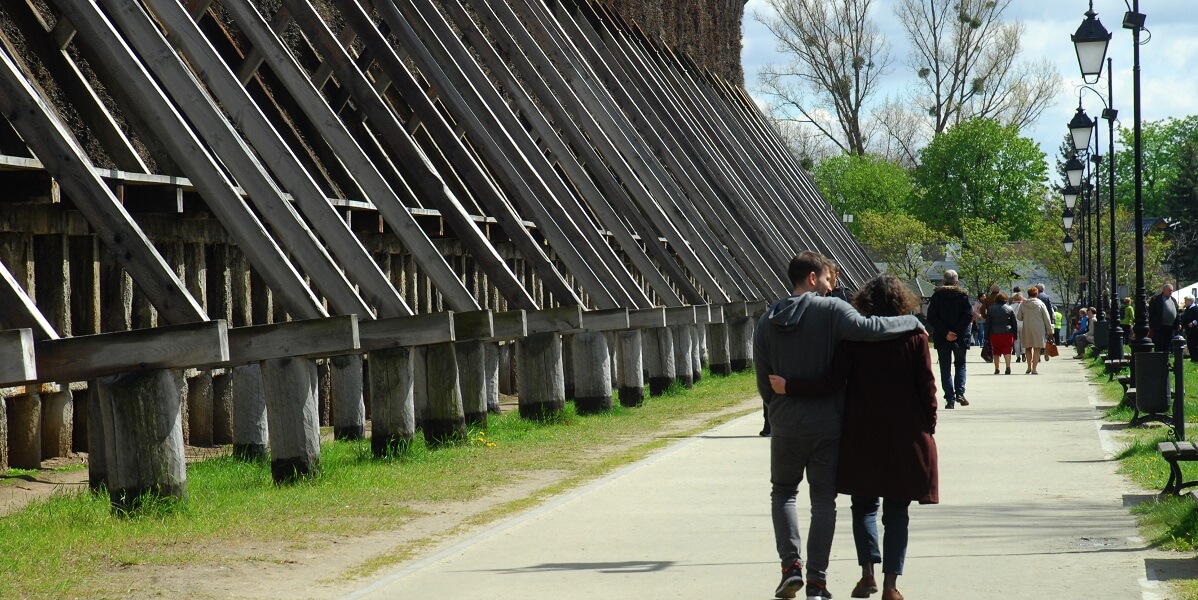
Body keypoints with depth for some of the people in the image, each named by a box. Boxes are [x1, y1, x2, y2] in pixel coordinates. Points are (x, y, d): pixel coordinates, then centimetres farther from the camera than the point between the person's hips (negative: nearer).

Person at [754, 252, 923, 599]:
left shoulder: (768, 321, 3)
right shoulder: (831, 311, -10)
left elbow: (764, 381, 6)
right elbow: (868, 329, -27)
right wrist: (912, 322, -13)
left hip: (785, 424, 2)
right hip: (827, 424, -2)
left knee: (783, 492, 19)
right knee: (823, 500, 7)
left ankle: (791, 566, 2)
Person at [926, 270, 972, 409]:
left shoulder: (937, 296, 0)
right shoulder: (963, 296, -1)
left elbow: (931, 318, -9)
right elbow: (969, 316, -10)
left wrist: (945, 333, -12)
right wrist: (957, 332, -11)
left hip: (942, 339, 0)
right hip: (960, 338, 0)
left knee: (945, 369, 5)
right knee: (960, 366, 16)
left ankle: (950, 400, 0)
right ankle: (960, 393, -2)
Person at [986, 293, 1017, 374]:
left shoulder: (991, 309, 6)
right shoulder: (1010, 309, 5)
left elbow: (987, 324, 6)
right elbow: (1015, 323, 6)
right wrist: (1015, 336, 11)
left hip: (994, 333, 1)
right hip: (1007, 333, -1)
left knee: (996, 352, 10)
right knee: (1007, 351, -2)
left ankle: (996, 369, 11)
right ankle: (1008, 366, -20)